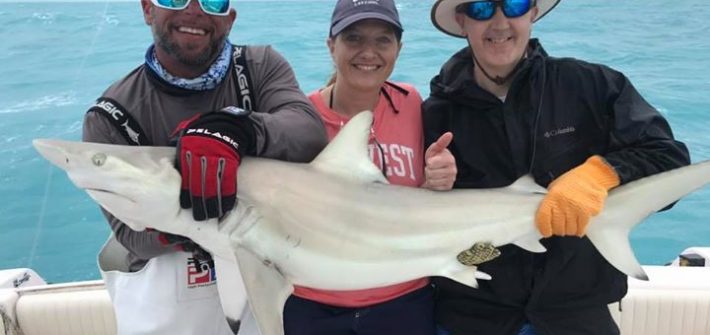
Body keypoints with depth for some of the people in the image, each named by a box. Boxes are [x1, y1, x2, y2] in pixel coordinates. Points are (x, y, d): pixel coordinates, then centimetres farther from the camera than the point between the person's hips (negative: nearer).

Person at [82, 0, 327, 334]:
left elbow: (310, 130, -25)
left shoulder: (261, 66, -6)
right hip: (165, 296, -1)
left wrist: (236, 127, -43)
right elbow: (131, 234, -13)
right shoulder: (110, 118, -10)